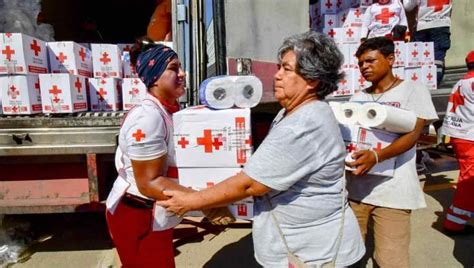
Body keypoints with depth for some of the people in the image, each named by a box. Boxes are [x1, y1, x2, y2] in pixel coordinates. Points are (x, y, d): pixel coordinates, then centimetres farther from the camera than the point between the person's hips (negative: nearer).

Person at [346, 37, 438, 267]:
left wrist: (376, 156, -30)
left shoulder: (413, 91, 0)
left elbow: (412, 134, -13)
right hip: (355, 187, 5)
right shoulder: (357, 98, 13)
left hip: (392, 190, -4)